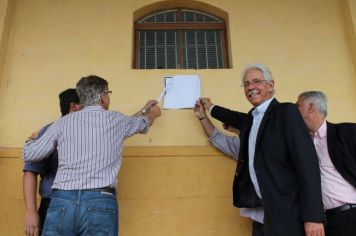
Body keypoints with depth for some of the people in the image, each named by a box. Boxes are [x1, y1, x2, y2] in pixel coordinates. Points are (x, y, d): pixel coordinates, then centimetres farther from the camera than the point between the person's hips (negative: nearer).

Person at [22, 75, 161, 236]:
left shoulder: (63, 122, 9)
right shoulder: (115, 120, 9)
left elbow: (29, 154, 13)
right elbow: (141, 122, 31)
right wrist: (153, 113, 53)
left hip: (62, 202, 2)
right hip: (100, 203, -1)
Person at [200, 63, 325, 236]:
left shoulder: (286, 111, -10)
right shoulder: (251, 118, 12)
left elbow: (307, 162, -17)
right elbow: (236, 118, 35)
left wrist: (313, 216, -22)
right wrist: (210, 107, 45)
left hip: (289, 209, -7)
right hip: (270, 207, 7)